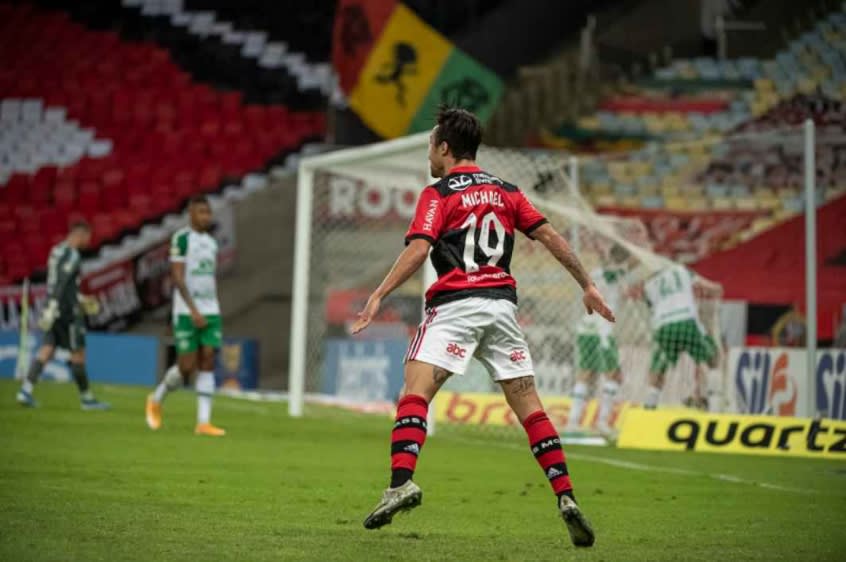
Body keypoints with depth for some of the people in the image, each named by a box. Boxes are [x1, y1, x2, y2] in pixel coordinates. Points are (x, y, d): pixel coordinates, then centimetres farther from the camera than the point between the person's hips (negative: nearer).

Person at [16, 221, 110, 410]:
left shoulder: (57, 251, 16)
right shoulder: (72, 255, -14)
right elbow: (60, 283, -22)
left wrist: (79, 298, 29)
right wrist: (52, 309, -27)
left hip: (55, 309, 9)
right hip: (67, 310, -9)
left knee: (47, 350, 3)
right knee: (78, 353, 1)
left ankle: (26, 389, -11)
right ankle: (87, 398, 10)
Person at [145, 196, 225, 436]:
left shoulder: (211, 242, 15)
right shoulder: (181, 238, -7)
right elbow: (178, 277, -13)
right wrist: (194, 311, -20)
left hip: (210, 312, 6)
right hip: (186, 312, -6)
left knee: (207, 363, -4)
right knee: (187, 367, -5)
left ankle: (204, 422, -6)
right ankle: (156, 400, 21)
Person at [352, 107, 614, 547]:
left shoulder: (438, 194, 2)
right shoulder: (505, 191, 17)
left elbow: (417, 250, -12)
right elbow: (550, 237, 13)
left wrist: (378, 296, -14)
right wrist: (587, 285, 19)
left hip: (455, 303, -5)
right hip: (502, 304, 5)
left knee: (415, 390, -11)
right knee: (528, 404, 7)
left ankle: (401, 481, -32)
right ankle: (566, 497, -2)